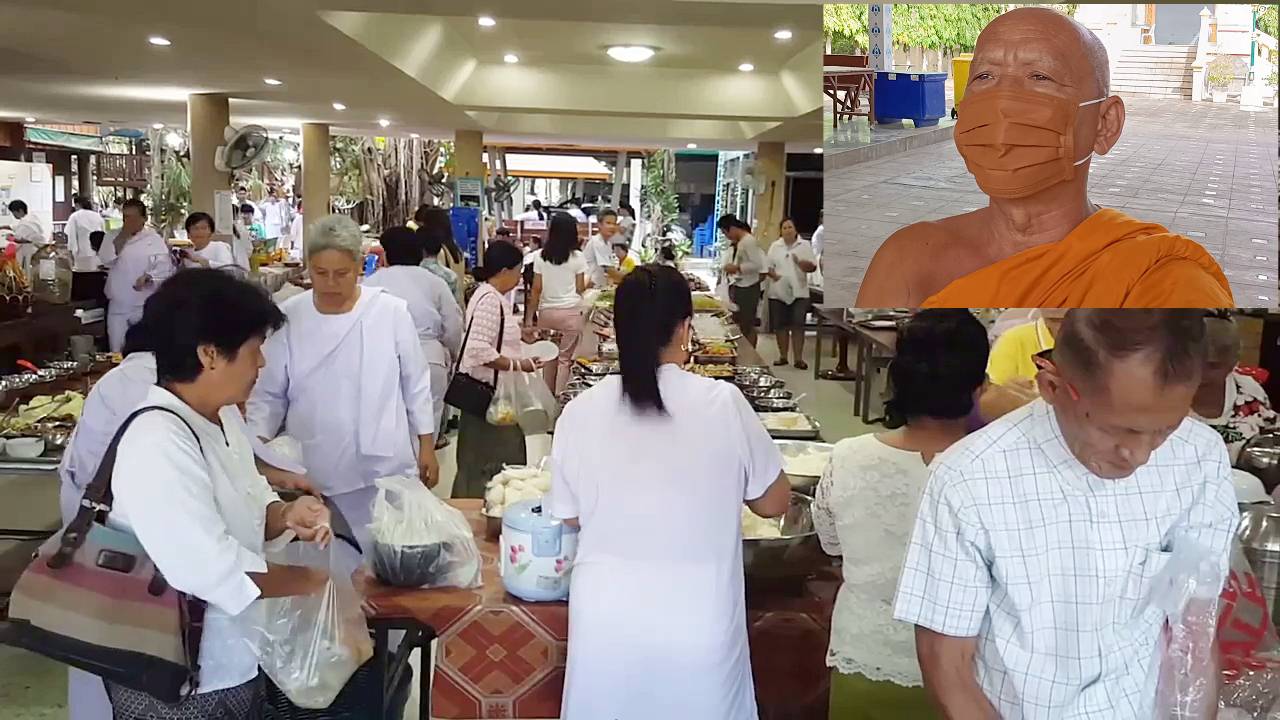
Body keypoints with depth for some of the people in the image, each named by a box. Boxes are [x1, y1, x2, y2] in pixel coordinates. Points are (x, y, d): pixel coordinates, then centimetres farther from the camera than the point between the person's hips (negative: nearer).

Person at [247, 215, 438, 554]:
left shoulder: (392, 312, -3)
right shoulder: (287, 318, -1)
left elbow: (416, 384, 5)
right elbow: (268, 394, 5)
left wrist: (426, 446, 7)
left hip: (385, 471, 0)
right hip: (313, 475, 1)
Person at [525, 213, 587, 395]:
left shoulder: (540, 256, -1)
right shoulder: (576, 257, -4)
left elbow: (536, 289, 0)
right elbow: (580, 288, 0)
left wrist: (529, 317, 6)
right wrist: (589, 283, 22)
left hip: (546, 312, 2)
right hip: (570, 313, -2)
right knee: (565, 358, 4)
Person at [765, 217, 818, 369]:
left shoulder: (805, 245, 4)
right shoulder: (775, 246, 10)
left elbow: (812, 266, 0)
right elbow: (767, 265, 10)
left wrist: (800, 263, -19)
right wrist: (773, 274, -10)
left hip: (798, 292, -2)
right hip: (778, 292, 2)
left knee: (798, 326, -6)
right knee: (780, 326, 5)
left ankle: (798, 358, -3)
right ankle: (783, 356, 15)